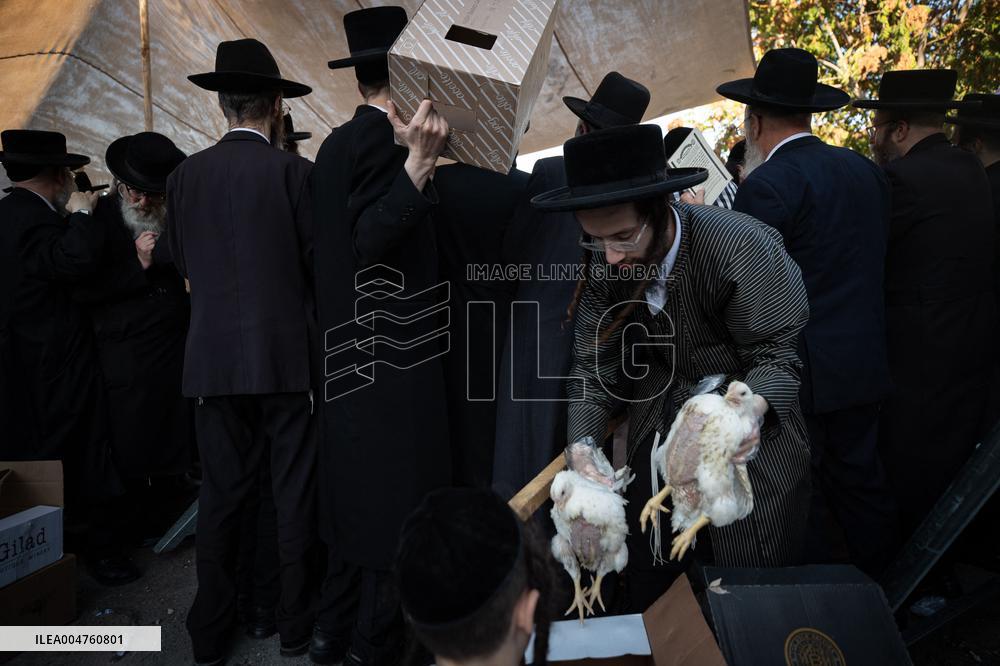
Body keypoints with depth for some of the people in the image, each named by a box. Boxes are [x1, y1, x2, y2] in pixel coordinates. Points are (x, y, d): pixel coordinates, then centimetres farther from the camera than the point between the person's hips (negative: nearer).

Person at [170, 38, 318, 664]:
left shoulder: (185, 174, 4)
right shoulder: (294, 170, -8)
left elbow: (183, 260, 12)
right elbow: (319, 261, -5)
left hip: (213, 357, 4)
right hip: (287, 353, -3)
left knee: (221, 494, 13)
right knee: (295, 491, 9)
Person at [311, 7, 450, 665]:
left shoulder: (339, 141, 14)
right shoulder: (378, 136, -14)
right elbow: (372, 239, -22)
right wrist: (419, 159, -30)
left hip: (355, 356, 10)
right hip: (391, 356, -10)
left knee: (360, 490, 18)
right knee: (396, 499, 2)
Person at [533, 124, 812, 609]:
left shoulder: (745, 248, -29)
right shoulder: (603, 261, -13)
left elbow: (778, 359, -22)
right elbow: (594, 363, -6)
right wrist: (583, 444, -21)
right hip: (659, 422, 4)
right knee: (647, 585, 16)